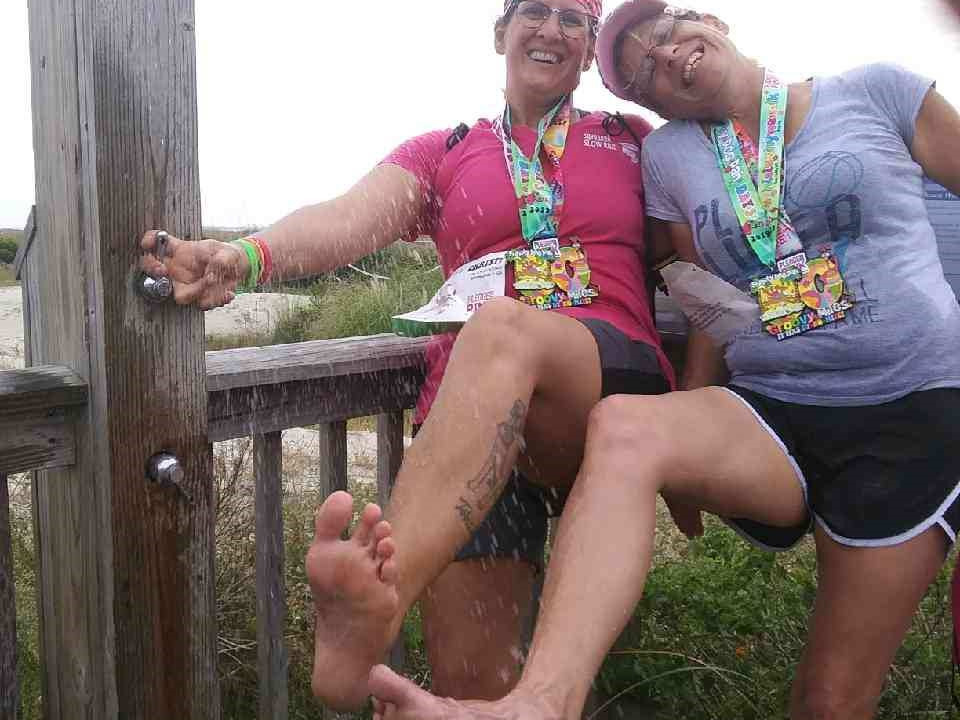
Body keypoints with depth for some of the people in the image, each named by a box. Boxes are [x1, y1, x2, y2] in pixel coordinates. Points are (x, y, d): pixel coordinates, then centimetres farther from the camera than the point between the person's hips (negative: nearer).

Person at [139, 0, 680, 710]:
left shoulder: (632, 141, 22)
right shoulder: (441, 154, 19)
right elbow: (350, 218, -1)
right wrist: (245, 256, -21)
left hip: (619, 384, -1)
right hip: (467, 417, 1)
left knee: (503, 329, -37)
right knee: (471, 680, -13)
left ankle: (374, 612, -51)